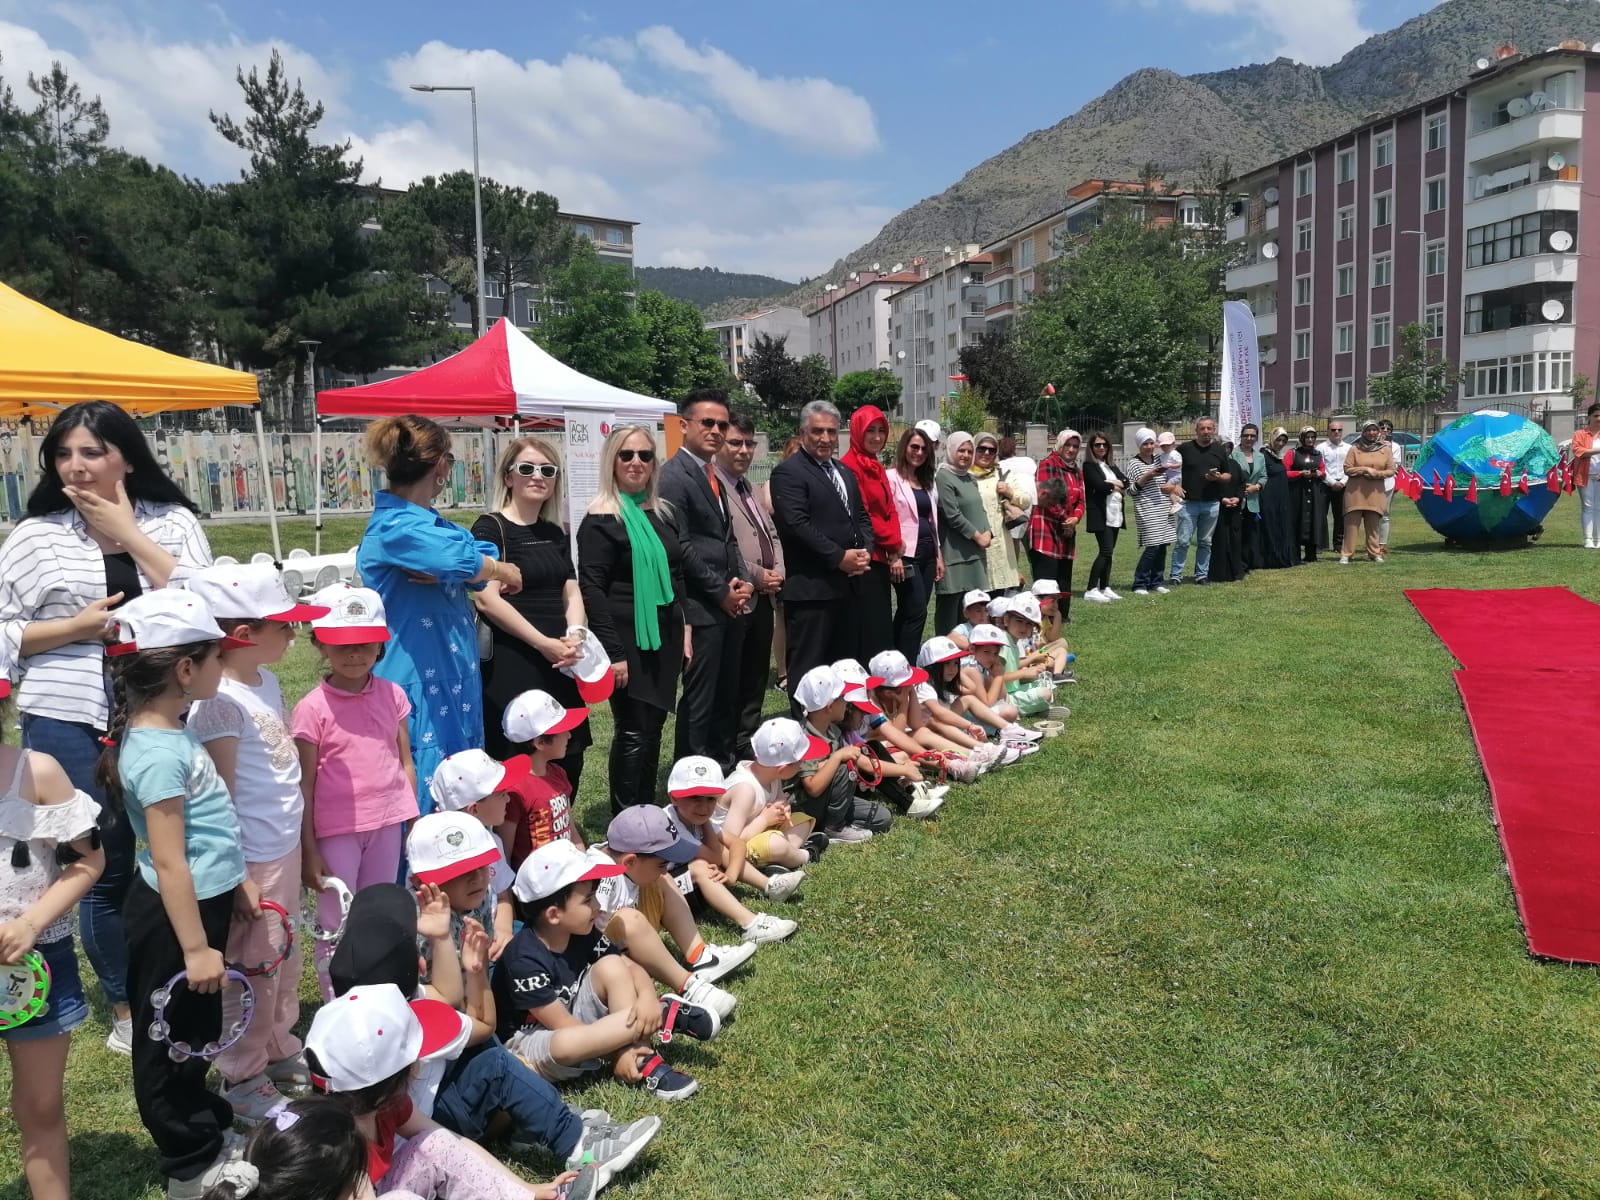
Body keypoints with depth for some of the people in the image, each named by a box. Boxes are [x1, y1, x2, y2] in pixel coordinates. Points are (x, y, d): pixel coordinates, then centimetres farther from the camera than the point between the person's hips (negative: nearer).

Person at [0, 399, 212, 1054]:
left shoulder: (173, 522, 3)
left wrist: (127, 533, -11)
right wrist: (77, 627, -12)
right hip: (71, 725, 0)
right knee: (106, 866, 7)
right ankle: (126, 1007, 26)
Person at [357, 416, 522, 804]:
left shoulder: (429, 523, 15)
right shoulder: (395, 528, -16)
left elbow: (486, 555, 1)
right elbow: (470, 563, -31)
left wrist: (440, 571, -20)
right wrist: (506, 572, -9)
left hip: (453, 680, 10)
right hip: (419, 685, -10)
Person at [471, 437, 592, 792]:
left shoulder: (556, 534, 16)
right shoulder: (490, 528, -5)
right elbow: (487, 599, -14)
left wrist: (575, 635, -6)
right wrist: (544, 643, -17)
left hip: (560, 664, 7)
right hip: (511, 665, -6)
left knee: (569, 760, 8)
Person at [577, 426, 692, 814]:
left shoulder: (660, 514, 11)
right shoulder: (602, 519, -11)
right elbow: (591, 589, -15)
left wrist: (683, 630, 12)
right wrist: (613, 652, -19)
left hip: (663, 638, 7)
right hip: (628, 641, -7)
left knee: (653, 727, 13)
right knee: (633, 731, -2)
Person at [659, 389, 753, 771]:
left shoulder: (713, 475, 17)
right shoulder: (674, 475, -12)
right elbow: (681, 548, -17)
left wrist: (742, 581, 3)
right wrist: (721, 592, -12)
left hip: (729, 605, 9)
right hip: (701, 609, -9)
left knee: (727, 697, 15)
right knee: (699, 703, -2)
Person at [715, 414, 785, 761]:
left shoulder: (750, 488, 20)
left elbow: (772, 534, 21)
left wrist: (777, 572, 3)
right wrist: (757, 576, -15)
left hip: (763, 599, 9)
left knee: (756, 680, 15)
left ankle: (748, 743, 26)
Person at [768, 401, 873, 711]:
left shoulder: (845, 473, 19)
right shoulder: (788, 472, -8)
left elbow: (862, 517, 20)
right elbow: (797, 524, -18)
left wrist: (865, 551, 0)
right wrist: (839, 557, -17)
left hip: (850, 583, 8)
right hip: (812, 587, -8)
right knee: (808, 667, -3)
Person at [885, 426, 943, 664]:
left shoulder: (928, 482, 19)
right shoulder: (892, 478, -5)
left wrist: (939, 555, 17)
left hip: (927, 553, 7)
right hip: (906, 553, -7)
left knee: (908, 613, 8)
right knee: (917, 612, -11)